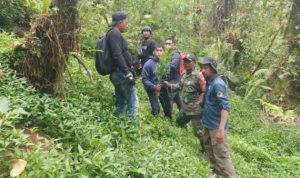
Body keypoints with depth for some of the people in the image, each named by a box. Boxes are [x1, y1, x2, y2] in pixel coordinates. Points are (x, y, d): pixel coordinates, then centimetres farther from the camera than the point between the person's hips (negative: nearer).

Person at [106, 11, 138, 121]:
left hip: (118, 73, 10)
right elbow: (117, 56, -23)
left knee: (121, 102, 13)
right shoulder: (115, 34, -12)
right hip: (121, 73, -10)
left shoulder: (113, 34, 19)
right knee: (132, 102, -7)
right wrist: (128, 74, -24)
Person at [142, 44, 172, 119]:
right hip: (152, 90, -4)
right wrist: (154, 87, -26)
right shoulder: (148, 64, -19)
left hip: (162, 89, 4)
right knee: (156, 109, -8)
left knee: (167, 106, 13)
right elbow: (144, 79, -16)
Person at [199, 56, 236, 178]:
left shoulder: (218, 84, -20)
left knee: (221, 155, -6)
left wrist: (221, 129, -32)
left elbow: (225, 107, -26)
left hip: (216, 126, -10)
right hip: (208, 124, 10)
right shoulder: (209, 82, 8)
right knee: (209, 150, 23)